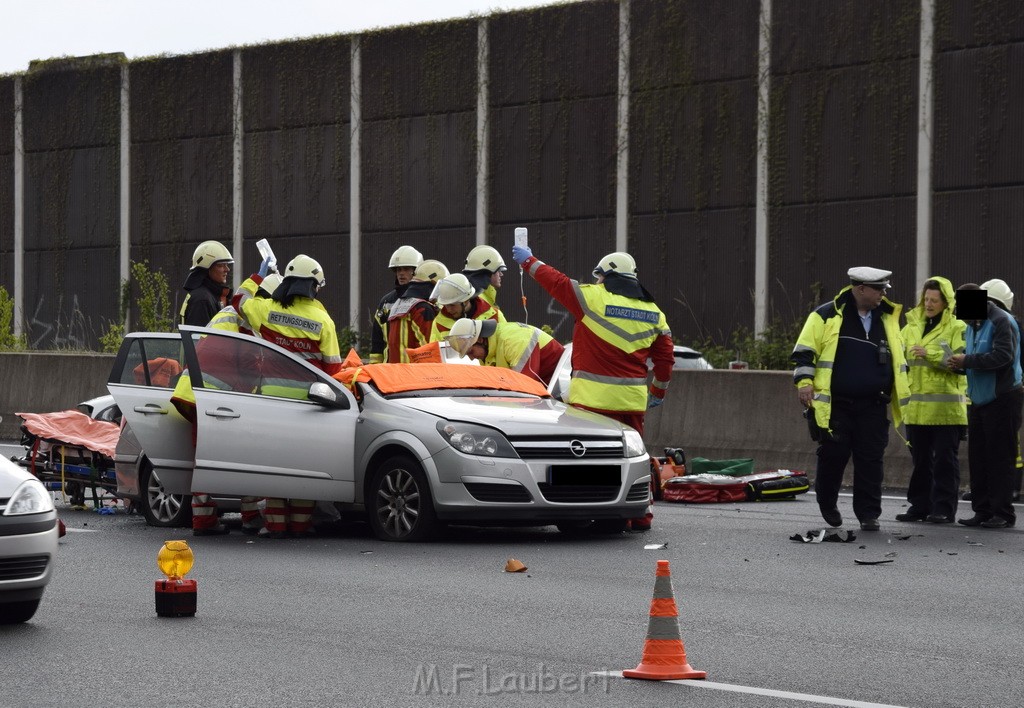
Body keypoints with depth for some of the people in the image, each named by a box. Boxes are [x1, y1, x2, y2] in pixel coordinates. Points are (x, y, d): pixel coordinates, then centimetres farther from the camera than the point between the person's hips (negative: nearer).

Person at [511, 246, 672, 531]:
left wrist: (528, 260, 21)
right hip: (633, 399, 5)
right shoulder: (654, 313, 10)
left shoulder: (593, 298, -6)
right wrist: (658, 392, 27)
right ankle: (640, 515, 15)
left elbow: (555, 282, 5)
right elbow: (665, 358, 14)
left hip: (594, 397, -5)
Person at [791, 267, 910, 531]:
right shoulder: (827, 316, -2)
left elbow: (898, 357, 24)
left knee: (871, 460, 0)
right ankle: (827, 506, 23)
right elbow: (804, 352, -2)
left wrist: (901, 391, 21)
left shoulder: (887, 319, 14)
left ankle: (868, 514, 6)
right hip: (835, 405, -4)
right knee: (833, 457, 2)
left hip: (873, 407, 4)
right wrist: (804, 381, -14)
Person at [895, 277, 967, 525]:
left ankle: (944, 508, 2)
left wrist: (931, 354, -19)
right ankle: (919, 505, 16)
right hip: (917, 406, 5)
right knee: (920, 459, 9)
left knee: (945, 459, -1)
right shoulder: (912, 326, 15)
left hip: (946, 407, -5)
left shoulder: (957, 328, -1)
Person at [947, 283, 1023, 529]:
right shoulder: (973, 325, 14)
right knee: (977, 457, 7)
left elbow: (1003, 356, -24)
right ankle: (983, 511, 12)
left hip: (1002, 399, -8)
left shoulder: (1001, 321, -13)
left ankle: (1003, 513, -1)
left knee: (1000, 457, -6)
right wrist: (959, 364, -3)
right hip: (979, 400, 8)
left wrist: (967, 361, -22)